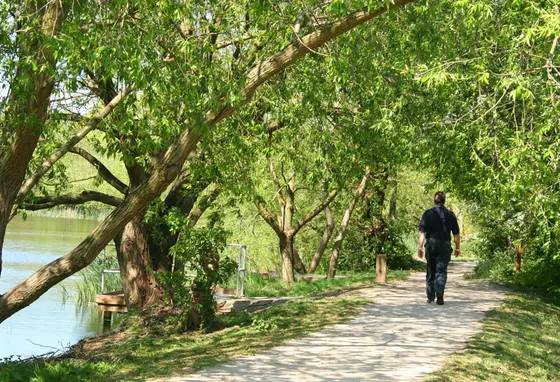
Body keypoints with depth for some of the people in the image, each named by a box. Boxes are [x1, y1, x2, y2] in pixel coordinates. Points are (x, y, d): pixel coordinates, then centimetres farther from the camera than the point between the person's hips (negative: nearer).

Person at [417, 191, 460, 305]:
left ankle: (430, 297, 19)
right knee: (441, 271, -2)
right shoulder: (450, 214, 3)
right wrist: (457, 247, 14)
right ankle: (439, 295, -21)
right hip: (445, 245, -1)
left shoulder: (428, 213, 1)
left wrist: (420, 247, -6)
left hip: (431, 244, 1)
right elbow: (456, 233, 4)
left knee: (430, 271, 12)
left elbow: (422, 232, -6)